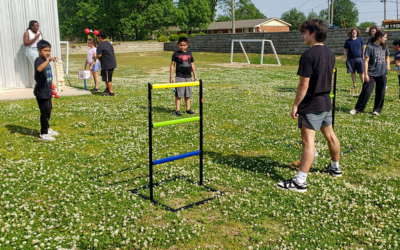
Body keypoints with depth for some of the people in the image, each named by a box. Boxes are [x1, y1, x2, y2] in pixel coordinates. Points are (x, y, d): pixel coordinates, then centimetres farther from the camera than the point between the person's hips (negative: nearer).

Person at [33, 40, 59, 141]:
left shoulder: (46, 61, 12)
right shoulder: (39, 60, -18)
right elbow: (39, 69, -43)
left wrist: (51, 85, 27)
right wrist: (49, 60, -53)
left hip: (47, 91, 10)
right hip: (41, 92, -10)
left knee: (49, 109, 22)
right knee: (45, 112, -5)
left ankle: (47, 128, 39)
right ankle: (43, 134, 5)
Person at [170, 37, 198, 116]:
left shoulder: (189, 54, 9)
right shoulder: (176, 54, -2)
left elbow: (192, 65, 16)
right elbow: (172, 65, 0)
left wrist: (195, 75, 14)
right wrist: (171, 77, -4)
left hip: (188, 77, 4)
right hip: (179, 77, -4)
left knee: (188, 94, 10)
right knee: (178, 94, -3)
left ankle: (188, 109, 18)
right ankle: (177, 110, 2)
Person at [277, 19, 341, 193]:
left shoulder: (308, 56, -18)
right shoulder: (329, 53, 8)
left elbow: (304, 84, -20)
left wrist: (295, 105, -13)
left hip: (311, 106, -9)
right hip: (326, 102, 9)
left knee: (308, 142, -10)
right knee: (330, 136, 21)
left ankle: (300, 182, -9)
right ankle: (335, 168, 39)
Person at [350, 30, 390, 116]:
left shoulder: (384, 47, 8)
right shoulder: (370, 47, -8)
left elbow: (387, 57, 25)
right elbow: (366, 61, -10)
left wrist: (388, 65, 8)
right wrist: (366, 74, -14)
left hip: (382, 74, 5)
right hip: (371, 74, -5)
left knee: (380, 93, 6)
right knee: (366, 91, -8)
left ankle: (377, 110, 19)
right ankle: (358, 109, 4)